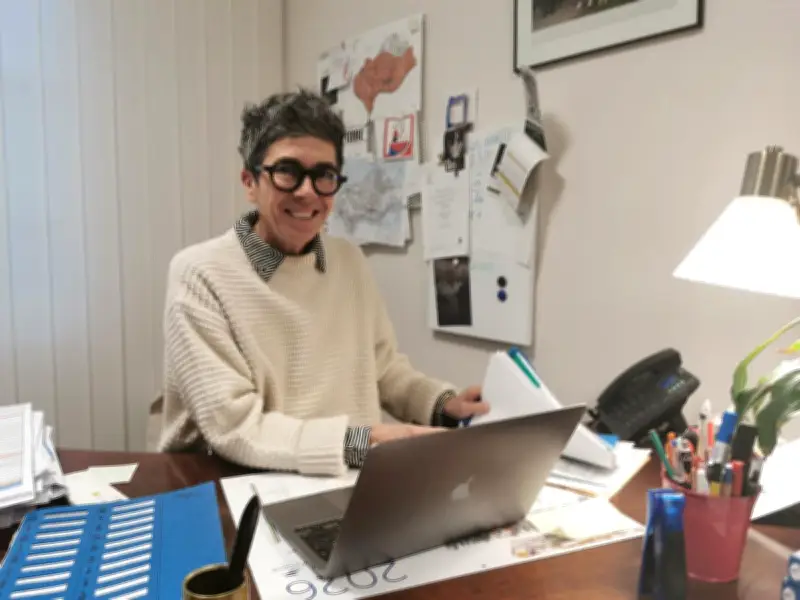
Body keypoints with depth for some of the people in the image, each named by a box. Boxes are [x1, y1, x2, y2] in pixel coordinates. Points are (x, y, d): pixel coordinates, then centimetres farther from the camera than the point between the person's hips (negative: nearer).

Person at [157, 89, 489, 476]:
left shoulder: (351, 263, 4)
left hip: (346, 484, 5)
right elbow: (233, 428, -18)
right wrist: (365, 441, -26)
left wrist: (444, 404, -6)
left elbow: (386, 371, 12)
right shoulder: (200, 275, -13)